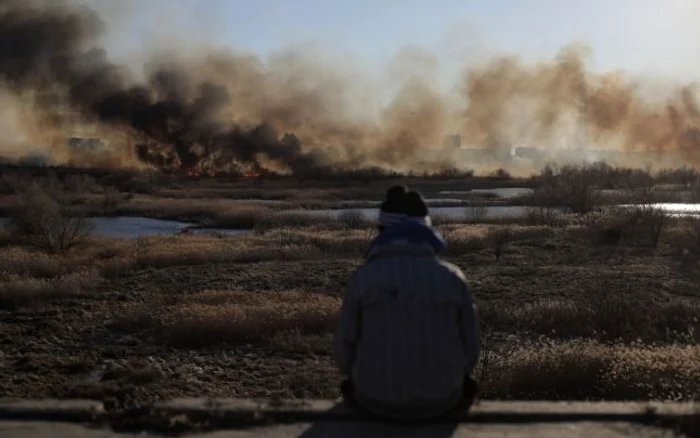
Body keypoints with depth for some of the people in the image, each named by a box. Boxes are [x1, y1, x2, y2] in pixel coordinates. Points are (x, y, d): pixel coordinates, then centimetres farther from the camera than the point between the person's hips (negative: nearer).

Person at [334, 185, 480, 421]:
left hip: (377, 400, 0)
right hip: (442, 399, 1)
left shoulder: (363, 277, -11)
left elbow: (345, 353, -5)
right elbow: (470, 351, -2)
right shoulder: (453, 277, -8)